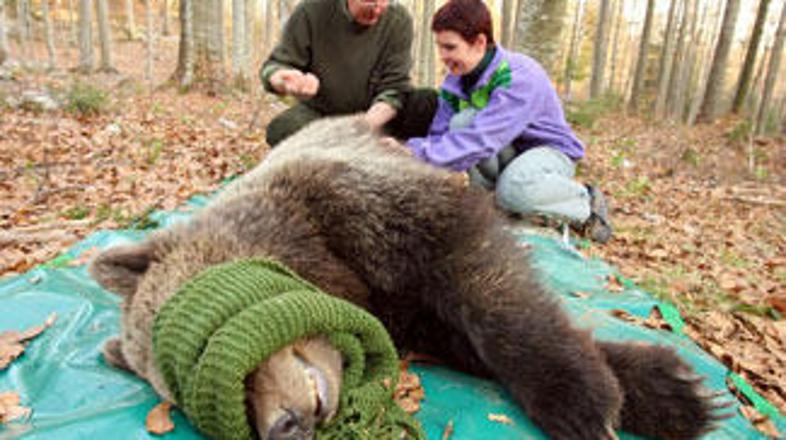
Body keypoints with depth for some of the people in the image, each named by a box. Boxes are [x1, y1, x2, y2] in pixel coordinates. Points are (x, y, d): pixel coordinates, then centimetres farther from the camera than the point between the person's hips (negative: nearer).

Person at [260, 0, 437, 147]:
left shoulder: (399, 20, -12)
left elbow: (394, 89, -15)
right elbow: (273, 65, -9)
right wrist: (286, 82, -35)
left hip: (374, 112, 1)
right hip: (319, 112, 0)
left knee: (430, 103, -23)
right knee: (280, 128, -30)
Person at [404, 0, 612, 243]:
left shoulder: (521, 77, -29)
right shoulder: (455, 81, -7)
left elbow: (480, 140, -40)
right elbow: (438, 134, -11)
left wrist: (417, 151, -43)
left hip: (550, 150, -5)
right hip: (507, 152, 5)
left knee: (514, 189, -39)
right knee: (461, 122, -23)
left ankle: (586, 204, -8)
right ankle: (489, 197, -7)